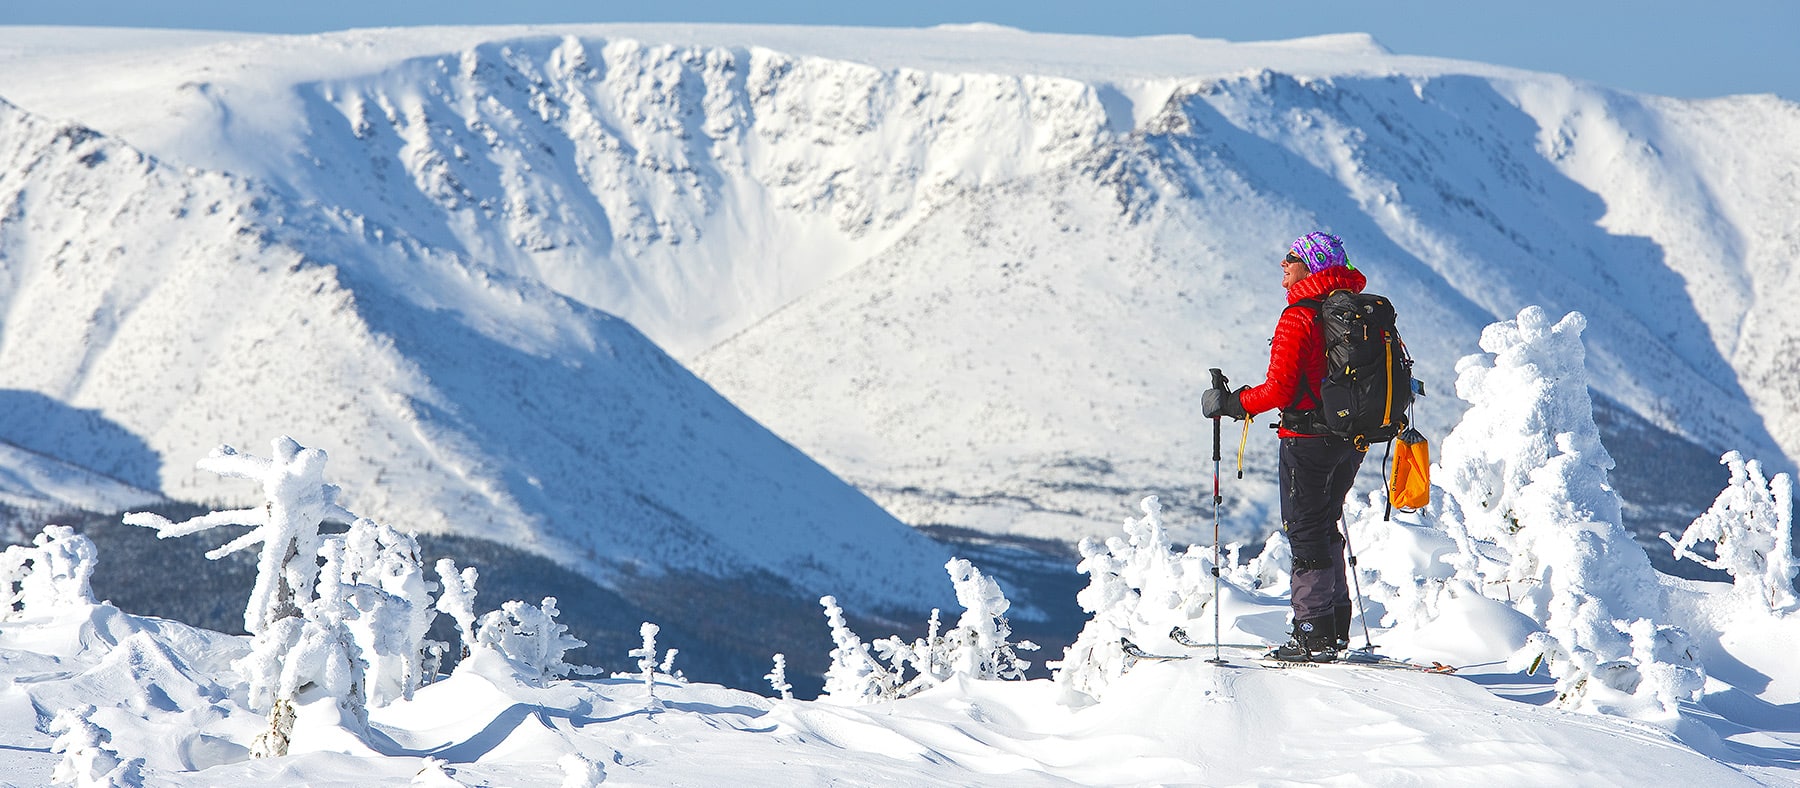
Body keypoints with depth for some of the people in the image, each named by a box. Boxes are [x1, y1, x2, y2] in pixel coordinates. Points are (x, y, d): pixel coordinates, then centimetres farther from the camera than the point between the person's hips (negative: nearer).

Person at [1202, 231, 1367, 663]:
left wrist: (1232, 404, -6)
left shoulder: (1299, 318, -17)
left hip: (1308, 439, -8)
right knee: (1326, 527, 19)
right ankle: (1336, 626, 22)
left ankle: (1314, 631, -1)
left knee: (1306, 531, 0)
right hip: (1354, 440, 8)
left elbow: (1279, 390, -21)